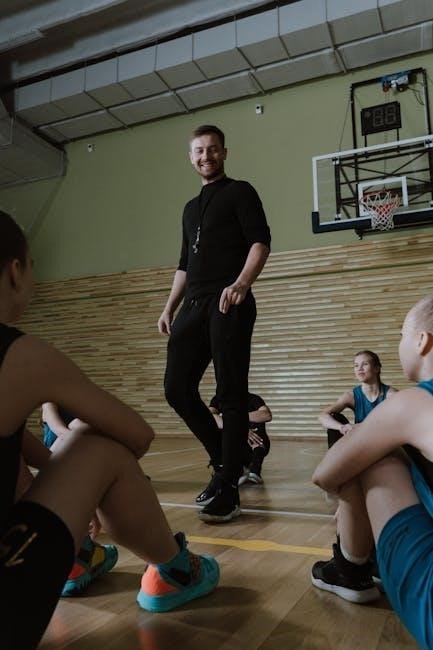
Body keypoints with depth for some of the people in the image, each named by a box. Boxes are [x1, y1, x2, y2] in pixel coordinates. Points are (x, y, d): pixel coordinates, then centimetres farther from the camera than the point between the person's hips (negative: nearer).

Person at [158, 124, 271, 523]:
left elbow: (260, 241, -8)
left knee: (231, 395, -6)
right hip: (194, 305, 7)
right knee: (177, 389, 2)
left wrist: (241, 283, -25)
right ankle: (224, 458, 19)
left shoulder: (240, 192, 7)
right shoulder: (191, 208, 27)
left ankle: (227, 490, -1)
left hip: (229, 305, -7)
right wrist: (170, 308, 17)